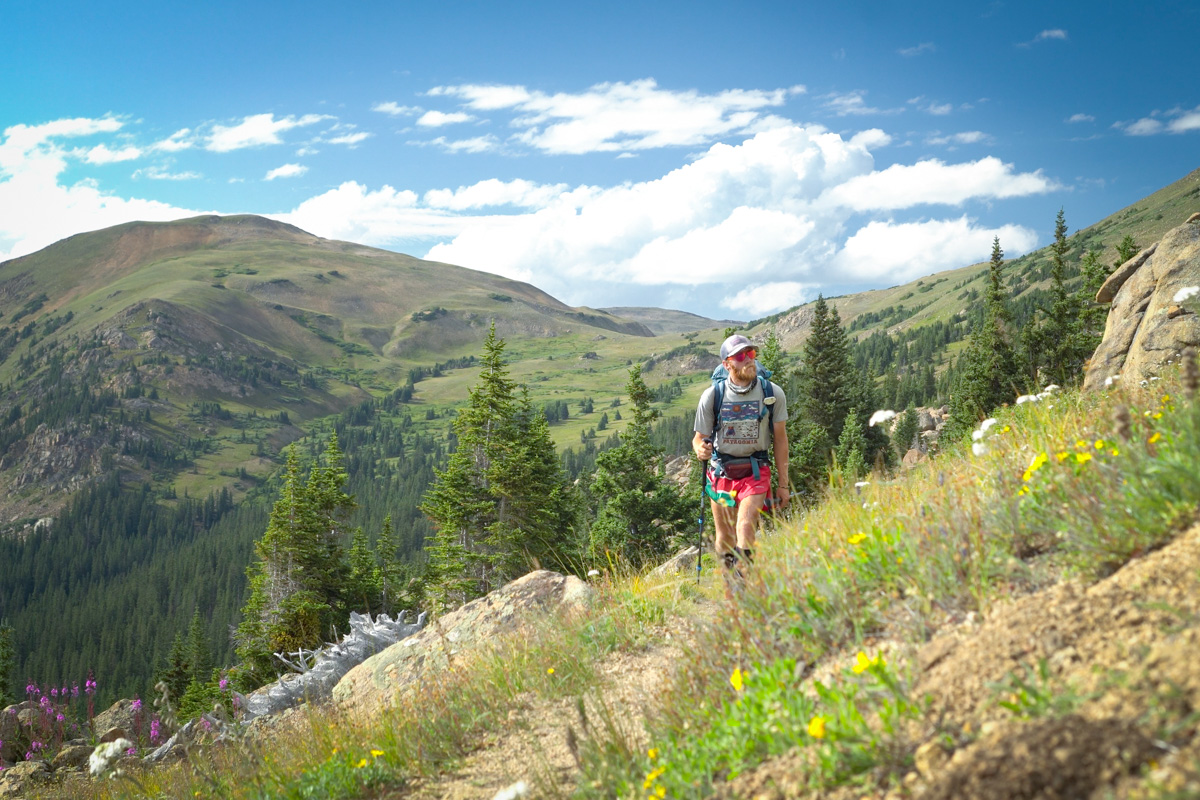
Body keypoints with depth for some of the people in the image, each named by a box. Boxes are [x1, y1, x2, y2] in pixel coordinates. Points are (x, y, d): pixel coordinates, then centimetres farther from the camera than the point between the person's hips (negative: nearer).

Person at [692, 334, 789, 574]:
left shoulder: (773, 393, -8)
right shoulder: (712, 395, -9)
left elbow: (780, 439, 2)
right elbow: (699, 437, 2)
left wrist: (783, 485, 3)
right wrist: (700, 449, -24)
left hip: (756, 472, -1)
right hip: (721, 472, 1)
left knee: (746, 525, -25)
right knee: (725, 541, 8)